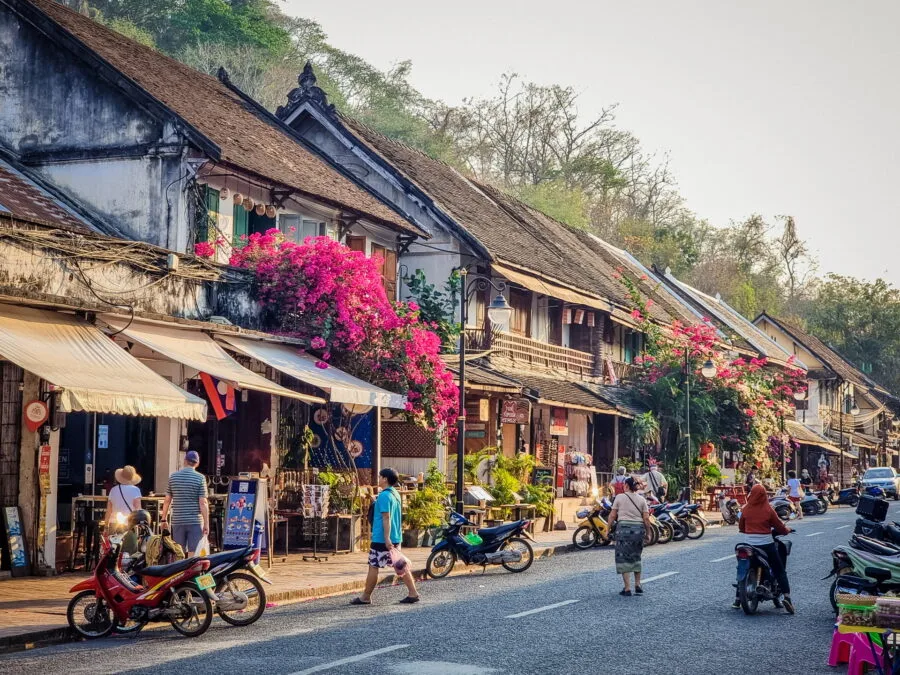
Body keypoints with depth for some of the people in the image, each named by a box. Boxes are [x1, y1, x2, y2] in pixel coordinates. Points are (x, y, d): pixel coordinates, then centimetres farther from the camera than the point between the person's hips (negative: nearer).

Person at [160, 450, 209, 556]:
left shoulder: (173, 477, 5)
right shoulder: (200, 478, -5)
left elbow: (167, 500, 8)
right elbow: (203, 503, -9)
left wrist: (163, 519, 17)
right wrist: (206, 523, -6)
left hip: (177, 521, 3)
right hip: (195, 521, -3)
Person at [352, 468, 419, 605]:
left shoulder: (384, 496, -15)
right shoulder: (395, 494, 13)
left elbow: (386, 518, -21)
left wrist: (387, 538, -24)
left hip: (381, 539, -9)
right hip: (395, 538, 9)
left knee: (373, 567, 0)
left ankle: (365, 597, 7)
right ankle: (413, 593, 4)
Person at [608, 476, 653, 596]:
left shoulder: (619, 497, 1)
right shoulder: (642, 499, 7)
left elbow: (612, 515, 0)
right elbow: (646, 518, 1)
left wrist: (608, 529, 9)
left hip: (623, 528, -3)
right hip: (638, 529, 3)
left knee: (623, 558, 2)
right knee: (636, 557, 20)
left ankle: (627, 588, -3)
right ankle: (638, 585, 19)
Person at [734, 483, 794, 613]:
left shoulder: (746, 509, -1)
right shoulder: (768, 510, -8)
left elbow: (741, 527, 10)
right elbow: (779, 526, 0)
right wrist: (787, 530, 22)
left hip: (748, 543, 2)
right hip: (766, 543, -2)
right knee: (779, 571, 7)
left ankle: (737, 599, 16)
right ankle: (786, 596, -7)